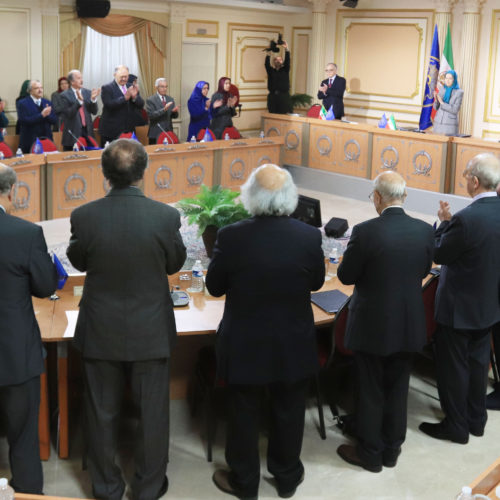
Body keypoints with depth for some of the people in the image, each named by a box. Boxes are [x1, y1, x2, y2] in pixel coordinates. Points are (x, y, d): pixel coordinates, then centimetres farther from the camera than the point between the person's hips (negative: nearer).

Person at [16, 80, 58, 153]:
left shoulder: (47, 102, 13)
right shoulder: (22, 103, -1)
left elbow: (55, 120, 7)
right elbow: (24, 121, -14)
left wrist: (47, 114, -15)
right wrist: (41, 115, -20)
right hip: (30, 142, -4)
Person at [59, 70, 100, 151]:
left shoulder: (88, 93, 8)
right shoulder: (65, 95, -2)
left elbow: (94, 112, 3)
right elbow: (68, 114, -13)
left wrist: (93, 99, -15)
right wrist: (79, 101, -24)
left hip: (87, 132, 3)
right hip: (73, 133, -3)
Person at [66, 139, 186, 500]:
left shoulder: (84, 217, -16)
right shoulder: (166, 216, -18)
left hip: (100, 331, 1)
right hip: (151, 331, -1)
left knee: (102, 413, 18)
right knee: (152, 413, 16)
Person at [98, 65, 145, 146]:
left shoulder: (131, 88, 13)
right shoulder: (106, 88, -3)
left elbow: (141, 105, 7)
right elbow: (109, 105, -17)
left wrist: (135, 97, -14)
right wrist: (125, 98, -24)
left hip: (129, 131, 5)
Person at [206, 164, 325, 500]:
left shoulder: (231, 236, -19)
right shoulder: (310, 236, -15)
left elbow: (214, 287, -6)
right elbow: (316, 283, 2)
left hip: (244, 345, -1)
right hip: (294, 345, 2)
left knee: (244, 414, 16)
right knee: (289, 412, 20)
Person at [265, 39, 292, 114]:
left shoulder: (285, 70, 11)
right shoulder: (271, 71, 12)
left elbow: (287, 62, -3)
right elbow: (266, 64, -3)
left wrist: (286, 49, -15)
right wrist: (268, 53, -15)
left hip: (284, 97, -1)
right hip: (273, 97, 1)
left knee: (284, 115, -8)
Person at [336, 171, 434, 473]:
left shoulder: (366, 231, -21)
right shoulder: (425, 230, -7)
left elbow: (346, 276, -11)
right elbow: (424, 271, 7)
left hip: (372, 325, -4)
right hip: (408, 325, 4)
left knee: (371, 391, 10)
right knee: (398, 389, 18)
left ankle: (370, 454, 24)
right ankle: (392, 450, 31)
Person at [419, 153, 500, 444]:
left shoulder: (466, 219, -30)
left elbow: (439, 255, -16)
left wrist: (445, 222, -3)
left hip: (460, 307, -8)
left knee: (453, 367, 9)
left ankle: (456, 426, 22)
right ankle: (476, 419, 36)